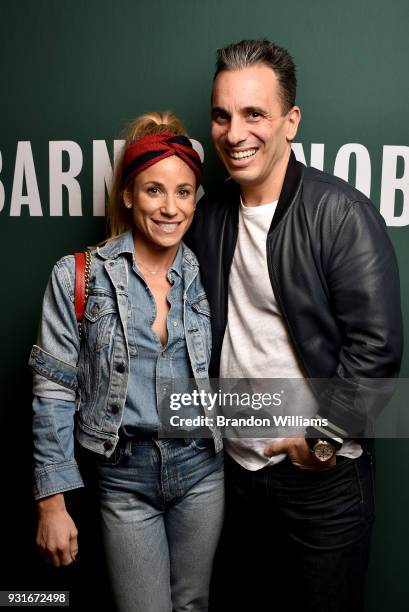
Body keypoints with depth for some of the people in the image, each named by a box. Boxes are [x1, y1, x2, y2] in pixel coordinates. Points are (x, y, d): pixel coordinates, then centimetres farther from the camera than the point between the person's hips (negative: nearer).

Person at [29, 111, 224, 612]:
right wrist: (52, 503, -8)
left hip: (200, 470, 3)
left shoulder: (204, 277, -1)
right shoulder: (77, 276, -9)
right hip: (124, 477, -2)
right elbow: (54, 392, -8)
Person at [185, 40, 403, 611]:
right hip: (236, 466, 6)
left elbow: (378, 344, -18)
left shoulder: (341, 212, -16)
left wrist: (325, 437, -15)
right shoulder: (210, 213, 3)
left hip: (323, 475, -5)